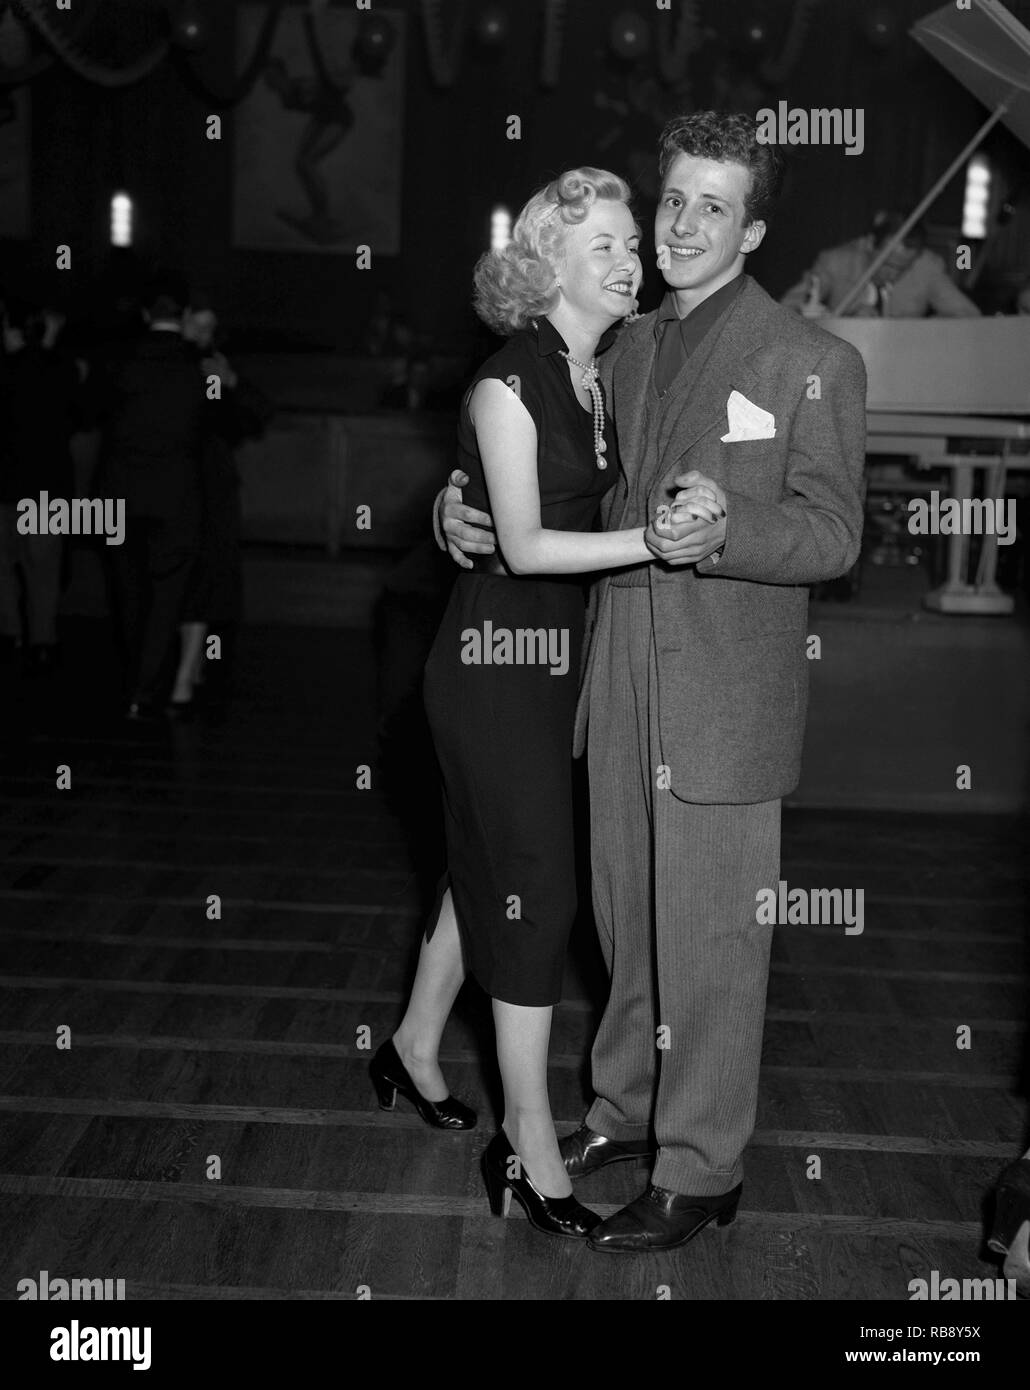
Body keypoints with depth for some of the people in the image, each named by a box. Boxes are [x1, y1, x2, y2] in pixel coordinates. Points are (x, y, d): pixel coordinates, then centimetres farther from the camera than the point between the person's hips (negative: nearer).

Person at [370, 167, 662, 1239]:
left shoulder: (601, 379, 9)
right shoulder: (507, 385, -15)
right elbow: (522, 544, -21)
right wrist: (651, 539, -30)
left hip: (555, 654, 8)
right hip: (495, 658, -8)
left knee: (489, 867, 18)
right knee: (539, 890, -5)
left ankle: (414, 1048, 38)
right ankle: (528, 1145, 7)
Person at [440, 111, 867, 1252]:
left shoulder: (811, 362, -7)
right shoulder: (628, 348, 12)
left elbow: (832, 535, -11)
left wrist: (725, 533, -30)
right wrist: (460, 508, 0)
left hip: (723, 706, -6)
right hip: (619, 690, 6)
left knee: (710, 946, 4)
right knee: (628, 928, 19)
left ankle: (700, 1171, 20)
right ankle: (628, 1109, 38)